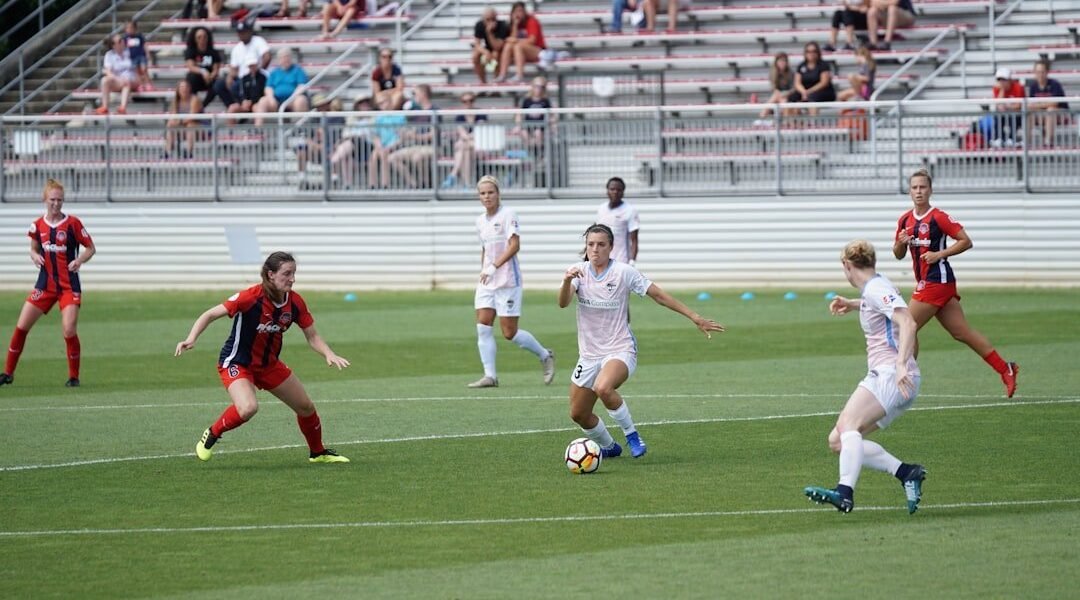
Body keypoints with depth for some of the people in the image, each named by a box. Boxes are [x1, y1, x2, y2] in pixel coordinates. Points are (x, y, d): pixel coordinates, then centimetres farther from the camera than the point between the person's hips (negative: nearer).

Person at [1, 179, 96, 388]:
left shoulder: (72, 223, -7)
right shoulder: (38, 225, 3)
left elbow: (91, 248, 1)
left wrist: (79, 260, -18)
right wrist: (35, 256, -5)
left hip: (69, 286, -3)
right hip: (46, 283, 3)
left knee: (69, 331, -14)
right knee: (21, 326, -1)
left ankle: (74, 376, 5)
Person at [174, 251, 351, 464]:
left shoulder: (295, 303, -9)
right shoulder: (251, 297, -27)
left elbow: (312, 336, 2)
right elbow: (210, 315, -23)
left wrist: (329, 354, -17)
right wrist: (191, 339, -37)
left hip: (269, 364, 7)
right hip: (237, 364, -7)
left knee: (306, 407, 12)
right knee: (248, 408, -33)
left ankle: (318, 453, 38)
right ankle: (211, 435, -6)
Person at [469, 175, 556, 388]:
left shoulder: (508, 215, -10)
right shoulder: (481, 221, 12)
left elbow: (514, 245, -19)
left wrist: (494, 267, -26)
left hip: (508, 280, -7)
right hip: (487, 282, 7)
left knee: (509, 332, -4)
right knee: (483, 327, -6)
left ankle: (545, 356, 18)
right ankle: (490, 375, -4)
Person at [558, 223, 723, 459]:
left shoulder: (623, 272, -9)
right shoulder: (578, 271, -1)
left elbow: (658, 295, -4)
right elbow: (563, 303, -17)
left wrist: (695, 318, -6)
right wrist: (567, 281, -40)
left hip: (620, 351, -5)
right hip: (589, 354, 5)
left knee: (603, 388, -36)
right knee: (578, 414, 5)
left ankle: (631, 434, -14)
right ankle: (608, 447, 34)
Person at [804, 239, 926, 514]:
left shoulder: (876, 290, -9)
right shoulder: (874, 287, 20)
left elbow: (908, 322, -24)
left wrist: (901, 364, -34)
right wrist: (852, 304, 33)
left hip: (892, 376, -10)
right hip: (880, 377, 10)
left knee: (848, 425, -28)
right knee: (837, 441, 3)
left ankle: (845, 492, -44)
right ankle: (907, 473, -4)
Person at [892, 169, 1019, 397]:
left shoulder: (938, 218, -10)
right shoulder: (905, 220, 12)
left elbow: (966, 241, -10)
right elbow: (898, 255, 18)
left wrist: (940, 254, -16)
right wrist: (900, 243, -3)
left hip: (936, 282, -8)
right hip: (925, 282, 8)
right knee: (962, 332, 8)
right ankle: (1005, 370, 11)